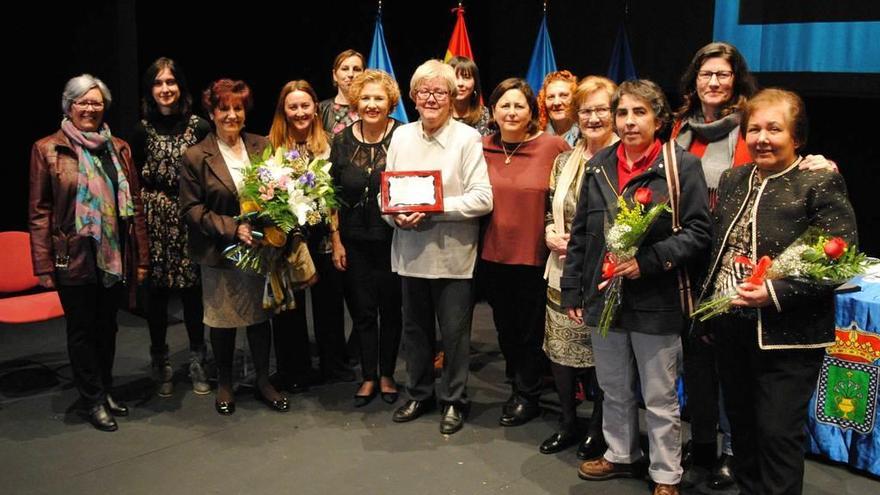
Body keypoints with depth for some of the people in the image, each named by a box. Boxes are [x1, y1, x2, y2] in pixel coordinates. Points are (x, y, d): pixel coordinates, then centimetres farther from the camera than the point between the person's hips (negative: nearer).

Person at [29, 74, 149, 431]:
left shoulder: (118, 148, 8)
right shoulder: (47, 149, -3)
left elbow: (135, 204, 8)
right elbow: (39, 211, -4)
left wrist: (141, 257, 4)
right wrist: (44, 265, -10)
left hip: (116, 256, 4)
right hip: (74, 257, -3)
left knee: (107, 326, 15)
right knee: (82, 330, 7)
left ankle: (105, 391, 30)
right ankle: (93, 401, 20)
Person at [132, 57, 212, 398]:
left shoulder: (199, 127, 0)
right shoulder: (142, 130, 3)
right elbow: (135, 181, 5)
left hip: (191, 220, -1)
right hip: (154, 221, 1)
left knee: (193, 290, 2)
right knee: (156, 292, 6)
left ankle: (197, 363, 19)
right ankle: (161, 365, 23)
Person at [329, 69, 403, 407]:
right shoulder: (342, 141, 1)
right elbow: (333, 195, 5)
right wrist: (336, 241, 2)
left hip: (393, 238, -2)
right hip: (355, 242, 2)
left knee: (390, 307, 10)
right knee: (362, 310, 11)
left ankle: (387, 375, 28)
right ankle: (368, 377, 26)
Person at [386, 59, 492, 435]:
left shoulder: (468, 138, -8)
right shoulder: (401, 136, 7)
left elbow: (482, 199, -14)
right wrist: (396, 215, -10)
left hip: (453, 253, -4)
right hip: (410, 252, 4)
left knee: (454, 333, 7)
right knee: (415, 329, 17)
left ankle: (454, 401, 26)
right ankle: (418, 394, 35)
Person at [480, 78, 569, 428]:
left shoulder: (553, 147, -10)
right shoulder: (483, 148, 2)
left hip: (534, 255, -4)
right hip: (493, 253, 4)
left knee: (531, 330, 10)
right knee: (505, 327, 18)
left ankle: (527, 396, 28)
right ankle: (519, 384, 38)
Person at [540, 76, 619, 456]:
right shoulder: (564, 160, 12)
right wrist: (550, 234, -2)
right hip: (563, 271, 5)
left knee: (600, 353, 5)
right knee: (560, 348, 10)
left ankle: (599, 428, 26)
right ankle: (568, 423, 29)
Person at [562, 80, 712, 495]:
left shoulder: (682, 165, -7)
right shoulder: (599, 165, 7)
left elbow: (698, 233, -10)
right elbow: (580, 233, 10)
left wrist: (649, 261, -21)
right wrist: (572, 290, 8)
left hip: (656, 302, -4)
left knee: (660, 399, 9)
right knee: (615, 391, 20)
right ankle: (620, 455, 39)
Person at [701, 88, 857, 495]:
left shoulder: (821, 183, -10)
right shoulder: (732, 180, 9)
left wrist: (777, 292, -24)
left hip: (787, 334, -6)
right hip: (730, 328, 6)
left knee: (778, 434, 1)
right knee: (741, 426, 19)